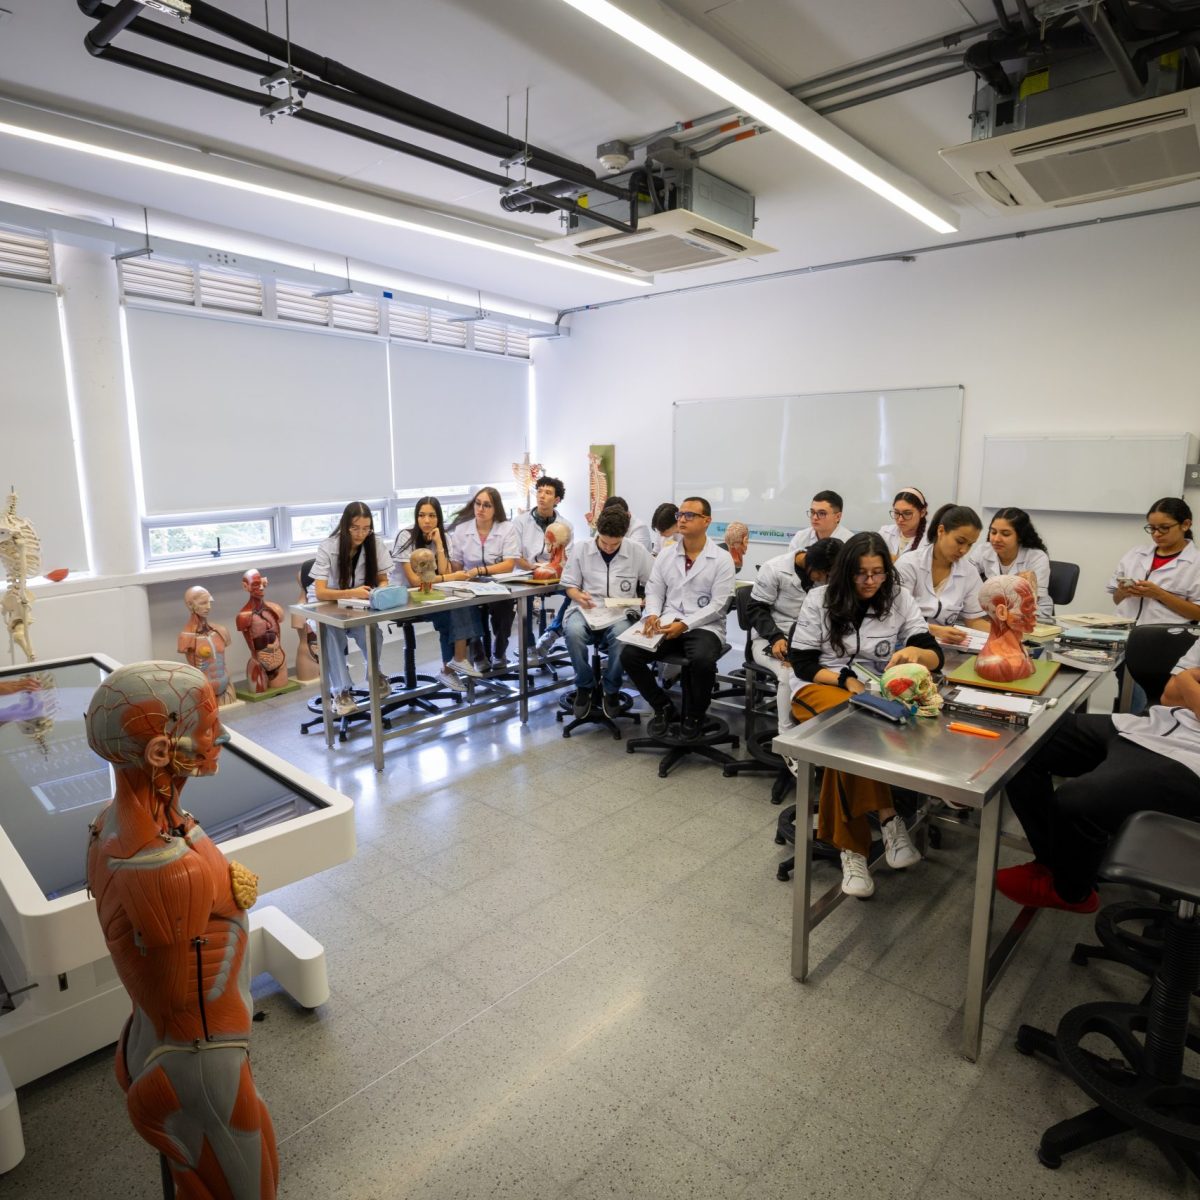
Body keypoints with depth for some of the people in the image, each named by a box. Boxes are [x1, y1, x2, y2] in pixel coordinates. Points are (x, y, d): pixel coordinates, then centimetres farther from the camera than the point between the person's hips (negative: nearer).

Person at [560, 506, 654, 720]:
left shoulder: (638, 552, 2)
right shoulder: (581, 549, 3)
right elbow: (570, 585, 9)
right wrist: (579, 596, -13)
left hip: (621, 613, -1)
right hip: (586, 610, 1)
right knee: (573, 632, -34)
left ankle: (612, 690, -7)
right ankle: (584, 686, -6)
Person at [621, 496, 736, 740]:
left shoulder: (722, 559, -2)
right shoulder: (666, 554, 12)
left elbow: (718, 605, -8)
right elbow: (654, 590, 10)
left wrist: (685, 624, -19)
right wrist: (652, 614, -12)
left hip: (704, 627, -4)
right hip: (667, 624, 4)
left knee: (702, 661, -37)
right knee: (629, 655, -18)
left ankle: (695, 716, -5)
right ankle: (664, 707, 5)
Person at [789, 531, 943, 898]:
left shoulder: (899, 599, 4)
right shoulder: (819, 599, 1)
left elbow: (935, 657, -1)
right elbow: (802, 663, -2)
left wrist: (916, 652, -26)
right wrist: (845, 679, -19)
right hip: (822, 688, -1)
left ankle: (852, 849, -27)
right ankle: (888, 817, -29)